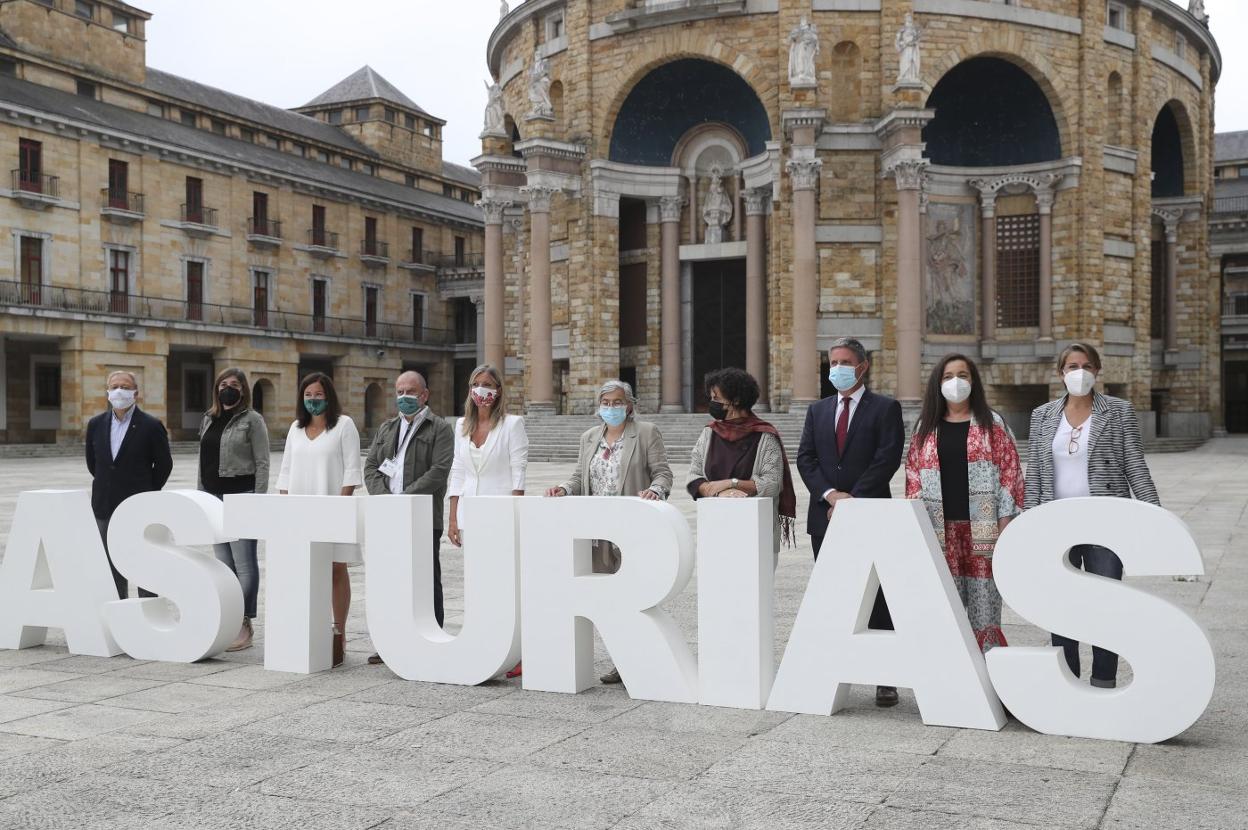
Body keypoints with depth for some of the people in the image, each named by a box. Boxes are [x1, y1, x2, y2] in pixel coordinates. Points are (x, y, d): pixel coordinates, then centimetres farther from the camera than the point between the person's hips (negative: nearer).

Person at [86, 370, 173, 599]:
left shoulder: (151, 426, -6)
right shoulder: (96, 424, 6)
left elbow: (164, 464, 0)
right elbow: (92, 462, 18)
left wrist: (149, 492, 2)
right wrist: (106, 485, 15)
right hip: (105, 508, 5)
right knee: (111, 566, 10)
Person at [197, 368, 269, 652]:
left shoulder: (252, 420, -4)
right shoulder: (208, 419, 15)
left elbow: (262, 463, -7)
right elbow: (203, 461, 19)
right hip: (214, 497, 7)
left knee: (244, 564, -6)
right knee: (223, 563, 11)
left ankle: (244, 625, -4)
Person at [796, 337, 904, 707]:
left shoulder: (885, 408, 1)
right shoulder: (818, 411, 15)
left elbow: (886, 460, -9)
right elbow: (805, 459, 5)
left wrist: (852, 500, -14)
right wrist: (831, 495, -11)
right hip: (825, 517, 4)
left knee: (876, 599, -1)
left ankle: (885, 679, 3)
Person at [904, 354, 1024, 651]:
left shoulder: (992, 424, 6)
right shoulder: (926, 428, 13)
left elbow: (1010, 471, 1)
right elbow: (913, 476, 11)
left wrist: (1005, 524, -6)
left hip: (982, 529, -2)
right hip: (940, 530, 2)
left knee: (984, 604, -2)